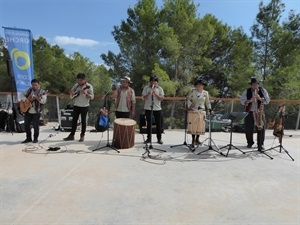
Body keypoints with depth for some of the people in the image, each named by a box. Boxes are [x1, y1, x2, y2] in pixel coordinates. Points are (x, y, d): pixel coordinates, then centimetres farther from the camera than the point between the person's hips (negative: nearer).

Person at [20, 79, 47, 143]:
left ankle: (35, 138, 12)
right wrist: (25, 99, -8)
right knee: (26, 124, 7)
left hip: (36, 112, -5)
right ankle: (28, 138, 22)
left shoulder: (42, 92, -4)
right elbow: (22, 95, 11)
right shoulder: (29, 90, 9)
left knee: (35, 125, -5)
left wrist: (39, 99, -37)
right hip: (28, 111, 5)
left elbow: (44, 101, -16)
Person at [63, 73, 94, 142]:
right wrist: (71, 94, -6)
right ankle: (71, 135, 16)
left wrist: (86, 93, -28)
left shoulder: (89, 86, -8)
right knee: (74, 120, 8)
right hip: (76, 105, 5)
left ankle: (82, 136, 14)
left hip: (84, 106, -5)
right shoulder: (76, 85, 8)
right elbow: (71, 94, 17)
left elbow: (92, 97, -12)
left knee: (83, 121, 2)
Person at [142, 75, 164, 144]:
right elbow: (143, 98, -5)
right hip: (148, 108, 0)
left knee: (158, 124, 5)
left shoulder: (160, 89, 3)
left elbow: (161, 98, -6)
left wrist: (155, 93, -17)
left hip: (157, 108, 0)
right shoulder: (146, 88, 2)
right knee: (149, 124, 5)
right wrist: (149, 93, -21)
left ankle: (159, 139, 16)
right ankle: (149, 138, 17)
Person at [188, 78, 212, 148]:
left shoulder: (206, 93, 7)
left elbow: (207, 102, 12)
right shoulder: (193, 91, 3)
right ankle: (193, 141, 2)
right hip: (193, 110, -1)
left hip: (202, 111, 1)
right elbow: (189, 98, 13)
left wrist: (210, 110, 4)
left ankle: (197, 139, 14)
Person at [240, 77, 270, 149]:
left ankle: (260, 144, 10)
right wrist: (249, 100, -26)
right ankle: (249, 143, 23)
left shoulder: (263, 90, 3)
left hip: (259, 112, 0)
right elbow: (242, 101, -8)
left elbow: (267, 100, -4)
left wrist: (260, 98, -22)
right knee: (248, 129, 4)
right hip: (249, 112, 0)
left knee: (261, 128, -3)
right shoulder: (246, 91, 0)